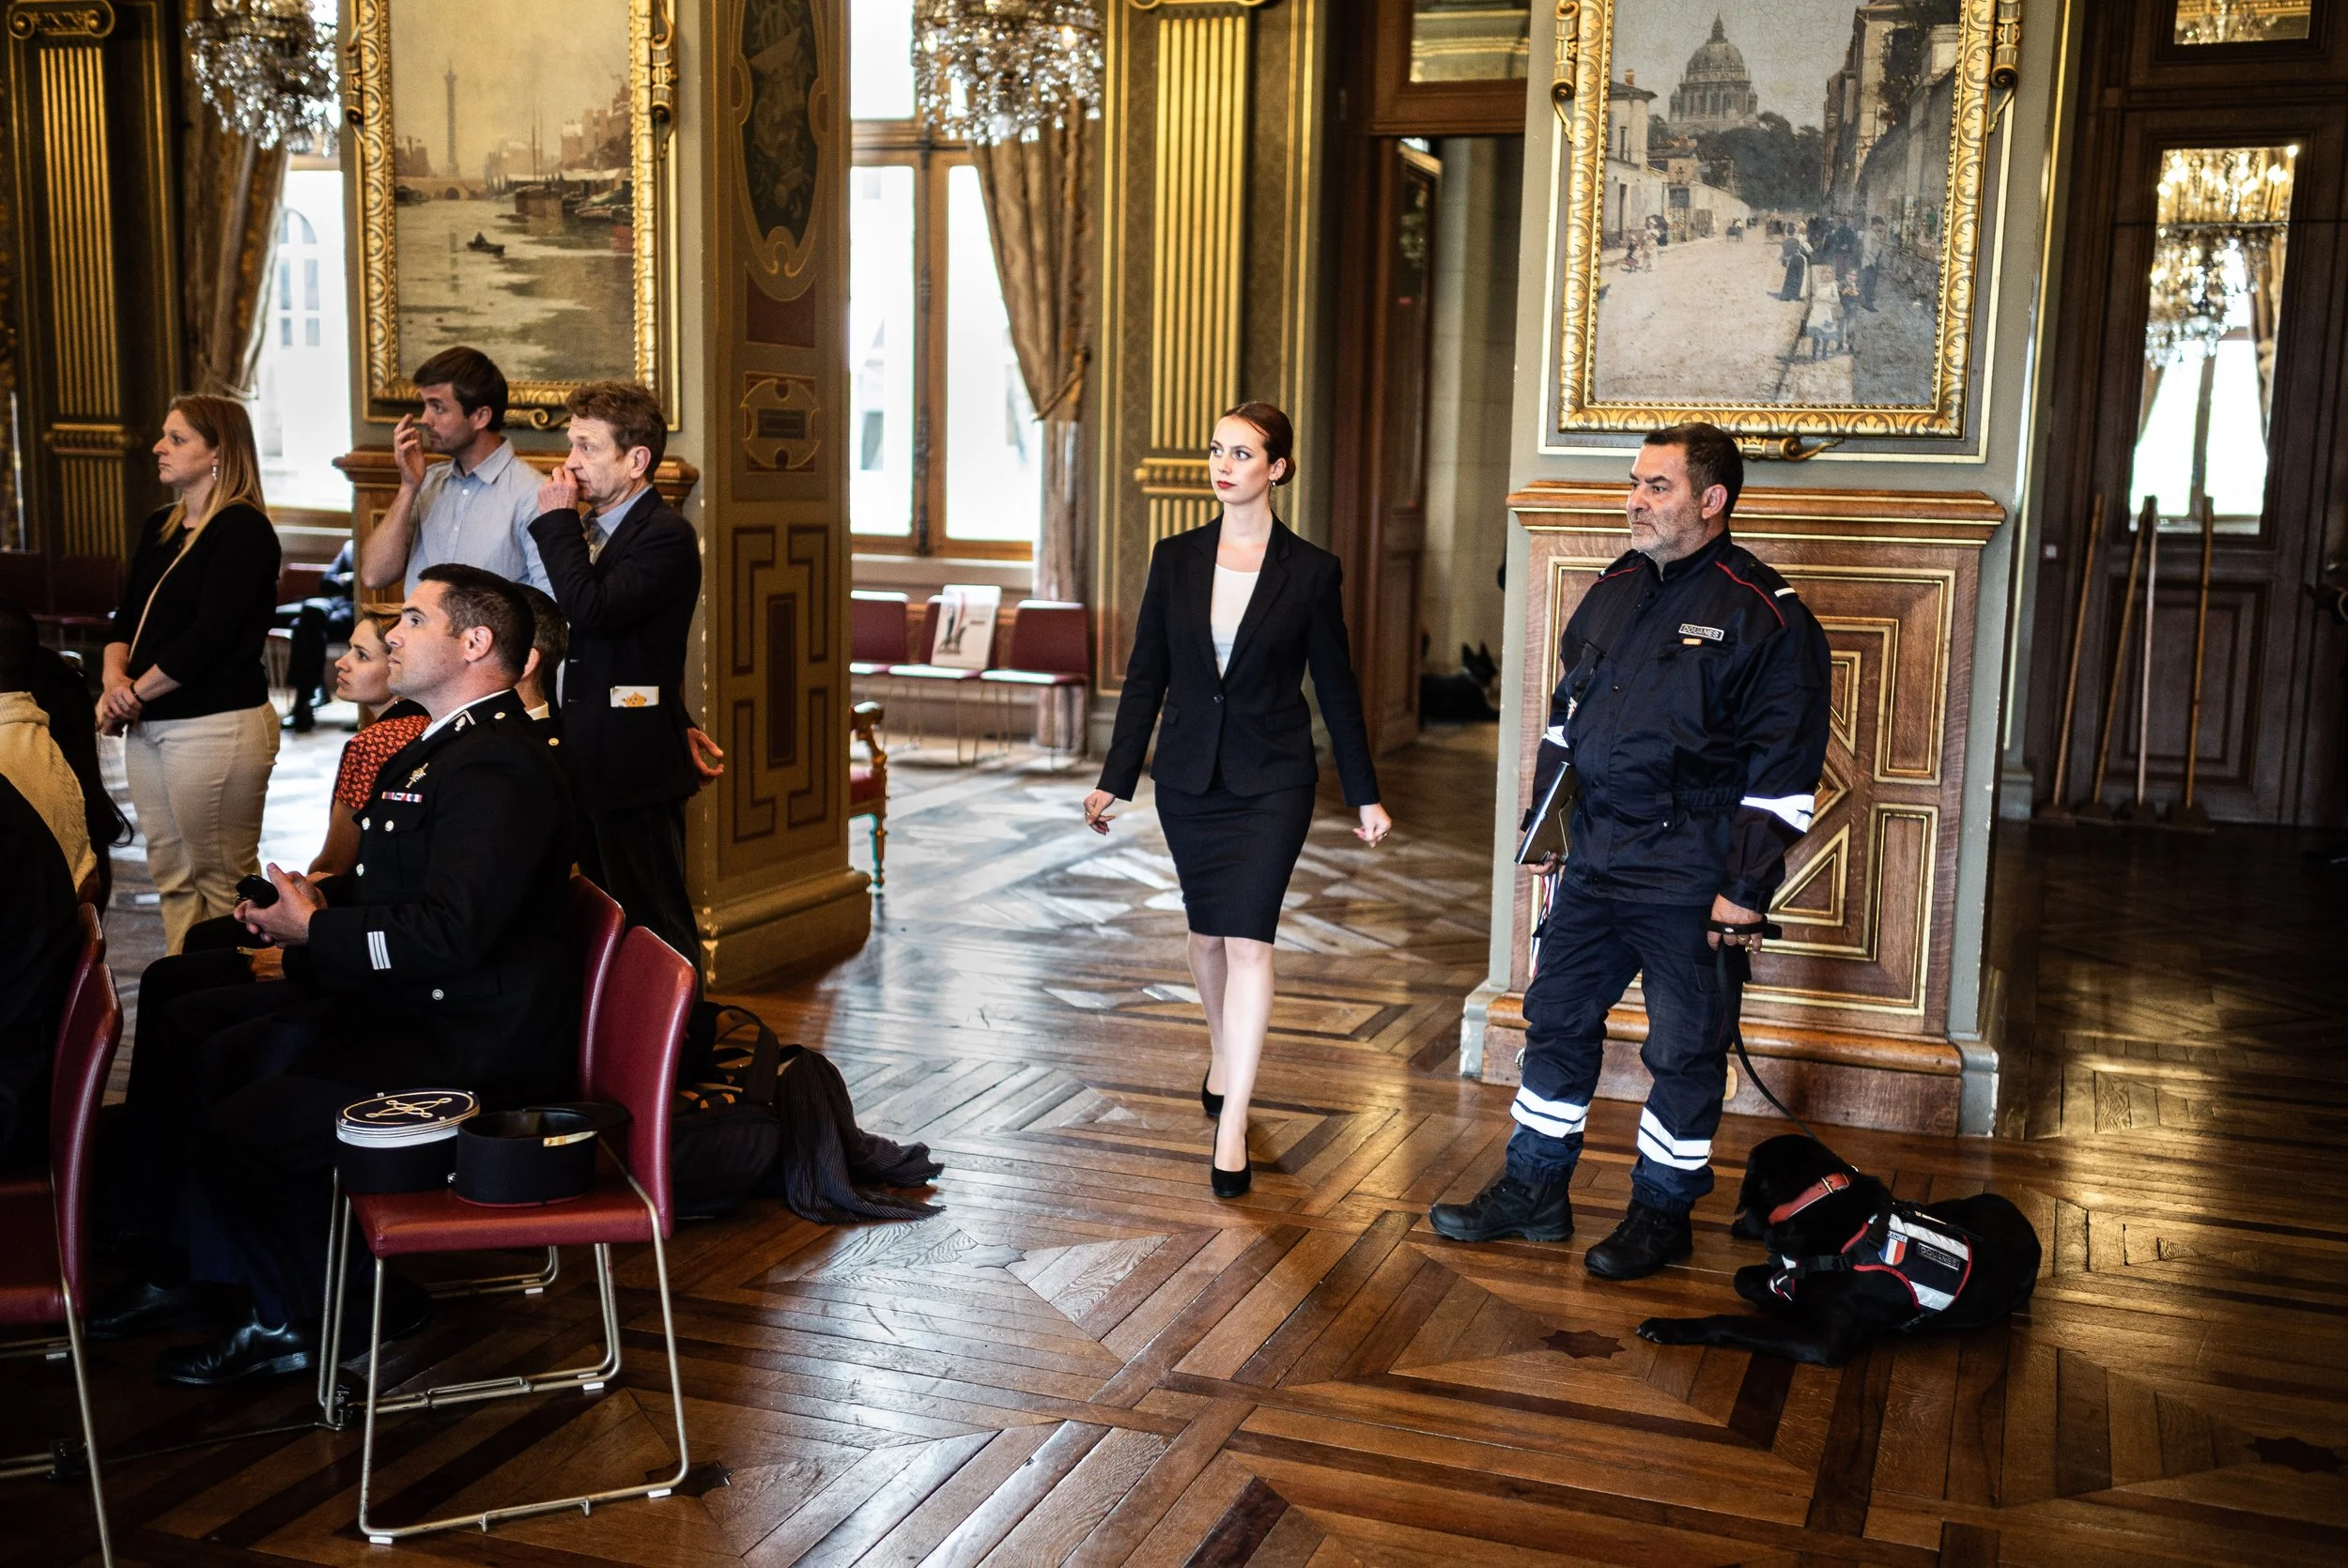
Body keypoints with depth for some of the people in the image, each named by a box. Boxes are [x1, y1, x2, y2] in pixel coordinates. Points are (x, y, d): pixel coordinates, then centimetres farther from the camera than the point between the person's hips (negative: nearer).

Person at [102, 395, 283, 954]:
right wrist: (115, 680, -6)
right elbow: (126, 618, 14)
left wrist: (135, 693, -10)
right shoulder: (160, 527, 15)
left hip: (217, 724, -9)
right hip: (150, 725, 9)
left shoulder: (243, 529, -11)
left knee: (221, 884, -2)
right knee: (171, 875, 13)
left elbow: (210, 635, -17)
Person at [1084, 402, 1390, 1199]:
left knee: (1248, 939, -11)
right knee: (1207, 931, 16)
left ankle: (1232, 1126, -11)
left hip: (1271, 782, -3)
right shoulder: (1175, 559, 3)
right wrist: (1114, 780, 4)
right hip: (1189, 776, 3)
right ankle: (1223, 1062, 41)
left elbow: (1336, 686, 1)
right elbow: (1146, 676, 6)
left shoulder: (1310, 571, -4)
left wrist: (1365, 796, 3)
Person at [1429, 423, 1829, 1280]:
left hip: (1691, 886, -7)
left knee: (1686, 1053, 6)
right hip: (1593, 868, 7)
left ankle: (1661, 1210, 23)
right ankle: (1532, 1192, 27)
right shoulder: (1612, 593, 10)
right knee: (1556, 1023, 13)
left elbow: (1785, 767, -13)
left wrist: (1747, 890, -15)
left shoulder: (1765, 615, -11)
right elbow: (1564, 722, 19)